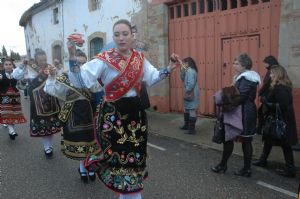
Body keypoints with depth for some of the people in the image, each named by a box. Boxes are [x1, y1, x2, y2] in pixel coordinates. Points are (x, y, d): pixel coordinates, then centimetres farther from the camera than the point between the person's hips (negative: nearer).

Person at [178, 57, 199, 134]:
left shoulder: (190, 71, -18)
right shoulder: (188, 71, 14)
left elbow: (191, 84, -26)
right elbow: (183, 79, 16)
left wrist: (186, 92, -15)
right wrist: (182, 71, 5)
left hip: (191, 94, -11)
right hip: (189, 94, 11)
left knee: (191, 110, -6)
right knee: (186, 109, 20)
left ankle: (192, 129, -1)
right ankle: (186, 125, 33)